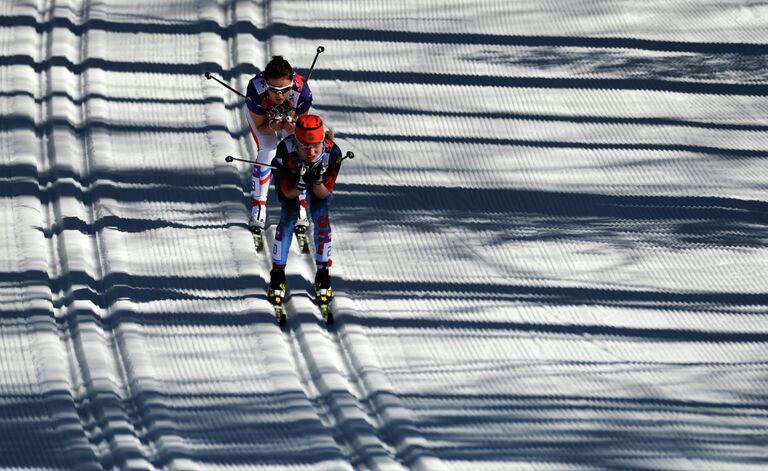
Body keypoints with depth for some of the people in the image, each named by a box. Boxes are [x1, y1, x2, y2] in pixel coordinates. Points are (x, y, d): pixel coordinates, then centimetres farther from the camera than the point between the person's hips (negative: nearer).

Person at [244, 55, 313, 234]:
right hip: (261, 114, -1)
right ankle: (258, 209, -10)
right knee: (268, 150, -20)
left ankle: (299, 211, 2)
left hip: (290, 114, 1)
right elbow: (260, 126, -26)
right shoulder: (256, 90, -43)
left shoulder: (301, 92, -42)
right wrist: (273, 127, -47)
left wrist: (289, 125, -47)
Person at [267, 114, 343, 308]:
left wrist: (318, 181, -49)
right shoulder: (286, 150, -42)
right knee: (288, 217, -17)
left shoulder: (333, 153, -39)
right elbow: (288, 193, -29)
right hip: (289, 177, -1)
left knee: (321, 218, -16)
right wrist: (301, 184, -51)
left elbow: (324, 194, -27)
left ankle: (322, 276, 3)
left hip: (321, 179, 1)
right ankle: (277, 277, -3)